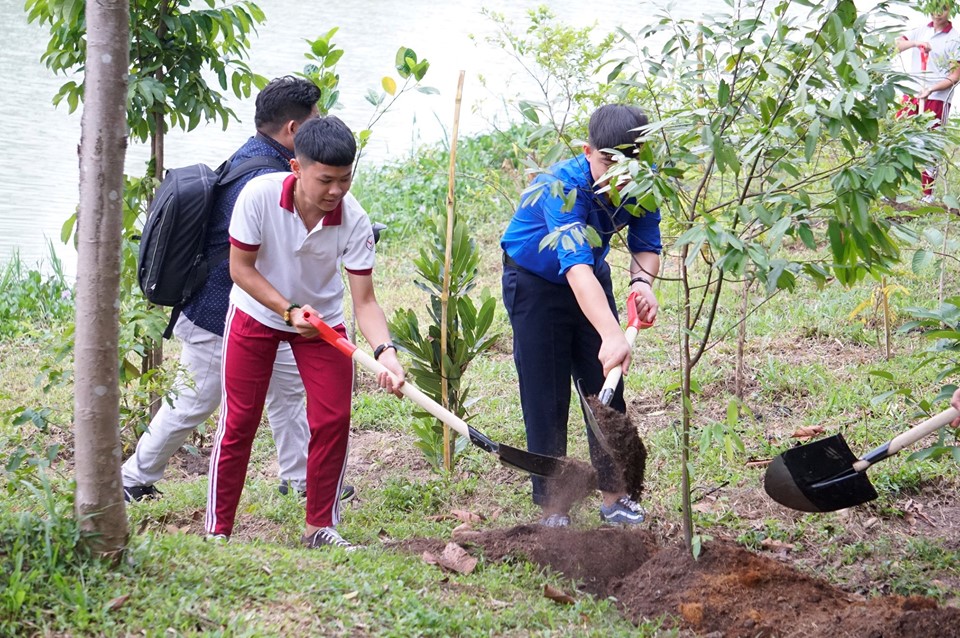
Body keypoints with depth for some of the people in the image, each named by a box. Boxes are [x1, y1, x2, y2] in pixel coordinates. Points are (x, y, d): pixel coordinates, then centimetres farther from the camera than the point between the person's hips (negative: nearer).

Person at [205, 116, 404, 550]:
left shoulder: (354, 221, -26)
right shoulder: (259, 195, -29)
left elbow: (364, 301, -23)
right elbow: (240, 268, -17)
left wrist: (385, 352, -40)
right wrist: (289, 310, -27)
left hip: (322, 319, 1)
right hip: (257, 312, -1)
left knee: (333, 420, -6)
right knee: (239, 420, -2)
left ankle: (320, 526, 9)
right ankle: (218, 529, 8)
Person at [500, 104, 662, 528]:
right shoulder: (563, 188, -39)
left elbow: (646, 246, -10)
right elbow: (576, 267, -51)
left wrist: (642, 280, -35)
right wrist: (611, 336, -64)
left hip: (593, 278, 5)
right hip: (534, 281, -5)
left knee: (607, 389, 6)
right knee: (546, 397, -4)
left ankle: (614, 495, 18)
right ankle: (552, 507, 4)